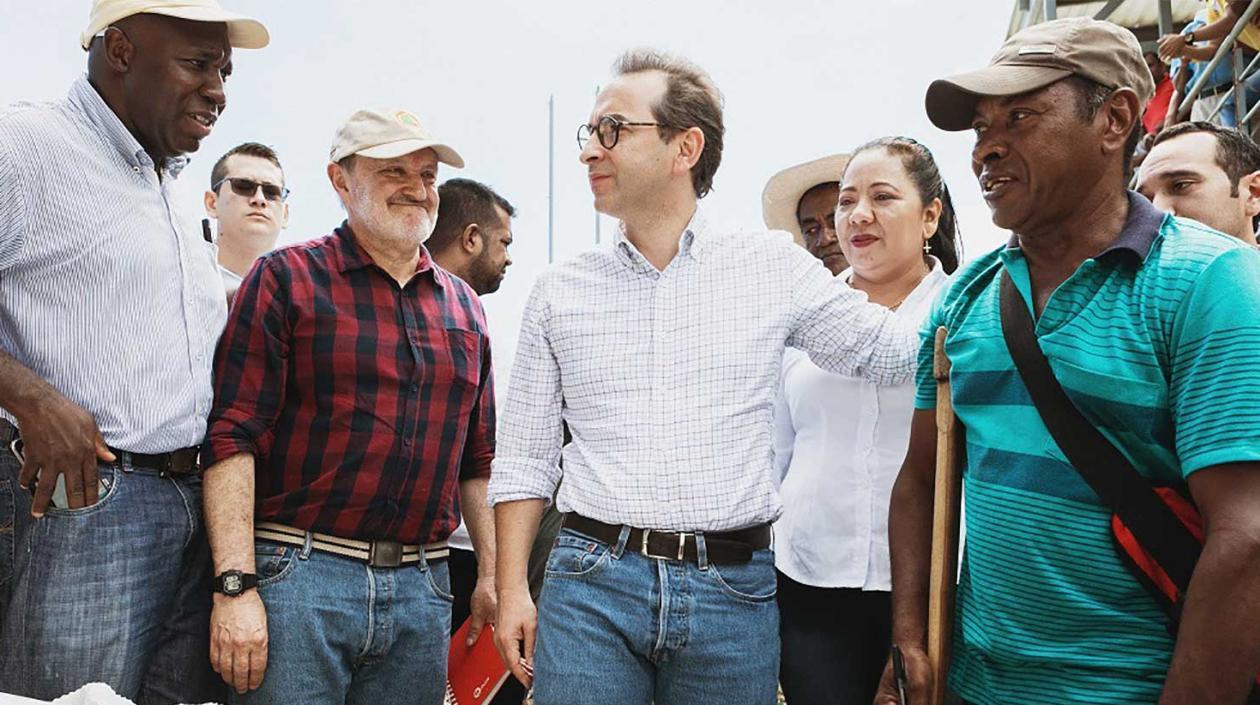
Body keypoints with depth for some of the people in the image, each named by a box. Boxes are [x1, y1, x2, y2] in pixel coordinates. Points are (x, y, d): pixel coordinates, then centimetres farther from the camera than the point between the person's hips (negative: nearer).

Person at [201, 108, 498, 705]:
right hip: (297, 574, -4)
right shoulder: (286, 279, -1)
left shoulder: (463, 306, 14)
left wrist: (495, 571, 12)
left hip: (422, 589, 5)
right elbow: (232, 436, -9)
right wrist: (235, 585, -16)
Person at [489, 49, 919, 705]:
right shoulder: (559, 292, 7)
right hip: (590, 582, 1)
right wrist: (512, 590, 2)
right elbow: (524, 459, 8)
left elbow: (899, 354, 3)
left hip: (734, 590, 0)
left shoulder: (774, 267, 3)